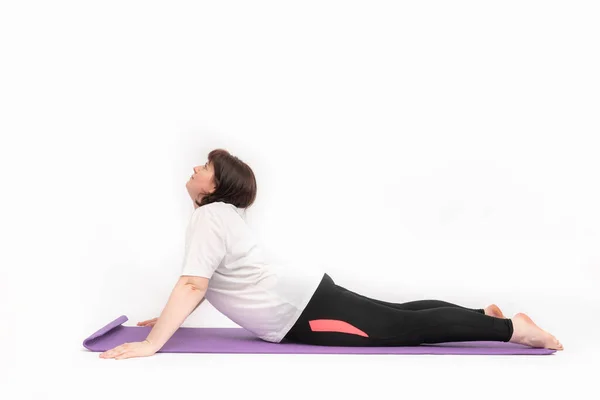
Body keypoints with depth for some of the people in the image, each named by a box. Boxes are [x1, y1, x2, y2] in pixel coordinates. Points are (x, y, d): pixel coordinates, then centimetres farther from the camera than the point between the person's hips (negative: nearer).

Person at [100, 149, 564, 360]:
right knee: (398, 316, 13)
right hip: (306, 292, 9)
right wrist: (168, 316, 26)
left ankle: (511, 327, -8)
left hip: (301, 311, -9)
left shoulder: (207, 219, -12)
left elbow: (192, 284, -23)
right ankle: (486, 315, 17)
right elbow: (205, 282, 29)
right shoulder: (224, 215, 19)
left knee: (405, 329, -9)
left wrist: (151, 343, -22)